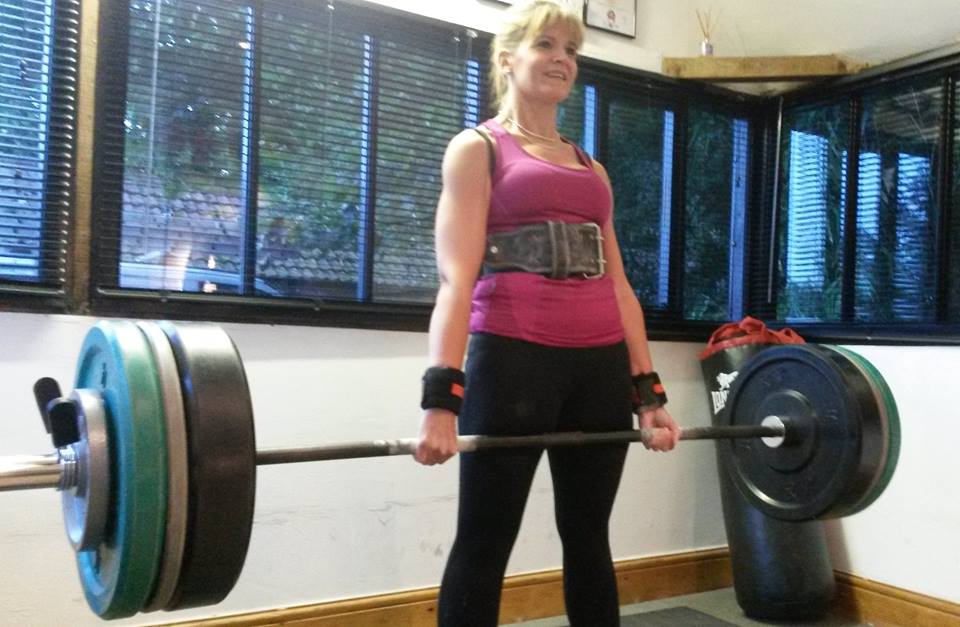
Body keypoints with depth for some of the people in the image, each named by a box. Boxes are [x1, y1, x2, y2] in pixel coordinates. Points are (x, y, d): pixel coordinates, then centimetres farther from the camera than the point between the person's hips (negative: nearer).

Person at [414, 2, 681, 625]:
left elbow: (617, 285, 15)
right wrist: (442, 395, -19)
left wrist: (649, 390, 8)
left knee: (588, 539, 14)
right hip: (513, 359, -5)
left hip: (599, 366, 6)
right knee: (485, 544, 3)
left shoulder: (592, 169, 20)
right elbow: (457, 277, -8)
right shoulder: (477, 149, 5)